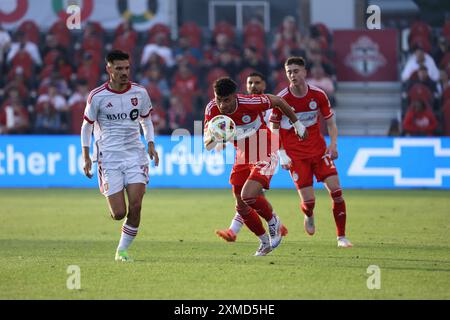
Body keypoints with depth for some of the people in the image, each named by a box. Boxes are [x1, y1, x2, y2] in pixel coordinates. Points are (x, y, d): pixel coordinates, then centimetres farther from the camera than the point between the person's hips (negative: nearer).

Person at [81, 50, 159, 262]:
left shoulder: (139, 93, 3)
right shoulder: (97, 97, -6)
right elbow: (86, 127, 4)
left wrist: (151, 146, 5)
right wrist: (86, 157, -1)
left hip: (135, 155, 3)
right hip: (109, 158, -3)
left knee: (135, 207, -10)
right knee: (119, 213, -9)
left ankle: (122, 250, 6)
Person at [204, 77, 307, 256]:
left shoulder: (249, 103, -29)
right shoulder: (212, 109, -17)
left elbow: (278, 101, -10)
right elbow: (207, 145, -17)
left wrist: (297, 123, 4)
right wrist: (214, 137, -43)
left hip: (264, 156, -6)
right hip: (242, 157, 6)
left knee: (248, 196, -24)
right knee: (241, 207, 8)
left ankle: (273, 222, 6)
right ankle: (265, 242, 32)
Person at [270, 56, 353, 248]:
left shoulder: (318, 95, -4)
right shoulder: (281, 99, -10)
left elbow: (330, 122, 6)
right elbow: (274, 130, 0)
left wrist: (333, 144, -10)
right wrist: (282, 155, -9)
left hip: (319, 150, 2)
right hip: (295, 155, -2)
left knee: (336, 190, -13)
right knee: (308, 202, -9)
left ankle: (341, 237, -3)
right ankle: (309, 215, 31)